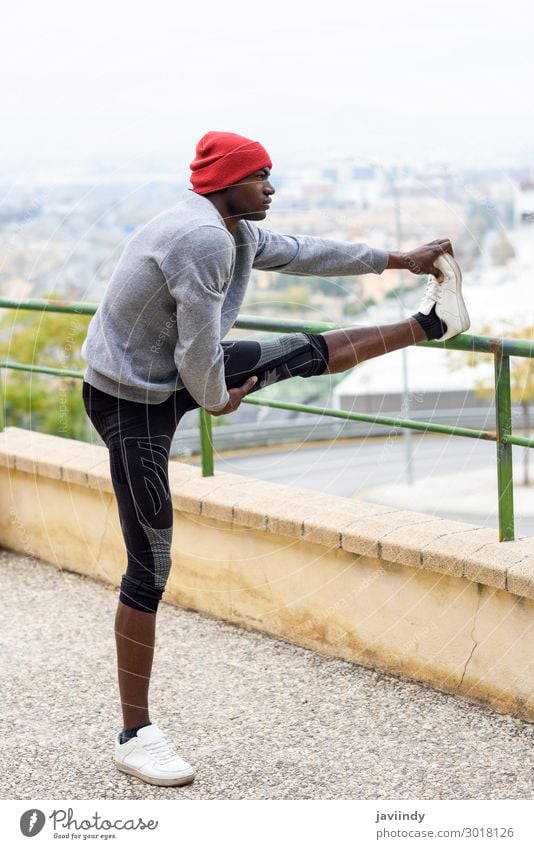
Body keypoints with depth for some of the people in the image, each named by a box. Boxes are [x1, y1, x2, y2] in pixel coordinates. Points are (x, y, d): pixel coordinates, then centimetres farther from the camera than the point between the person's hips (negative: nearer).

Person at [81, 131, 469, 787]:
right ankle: (135, 735, 3)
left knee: (305, 354, 16)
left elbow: (302, 254, 20)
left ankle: (429, 323, 40)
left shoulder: (240, 233, 5)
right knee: (150, 568, -6)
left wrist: (394, 260, 25)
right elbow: (198, 351, -24)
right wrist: (216, 401, -4)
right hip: (133, 400, -9)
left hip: (176, 378, 9)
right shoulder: (203, 239, -26)